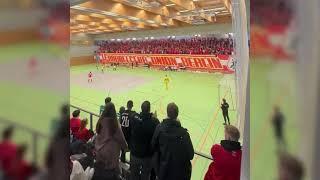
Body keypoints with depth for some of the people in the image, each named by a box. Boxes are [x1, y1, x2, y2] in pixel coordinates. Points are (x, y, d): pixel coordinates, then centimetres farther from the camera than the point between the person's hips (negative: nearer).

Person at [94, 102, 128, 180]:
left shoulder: (101, 120, -8)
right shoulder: (114, 123, -21)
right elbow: (120, 137, -11)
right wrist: (125, 147, 6)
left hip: (100, 150, 5)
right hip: (111, 152, -5)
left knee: (99, 168, 21)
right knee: (112, 169, 11)